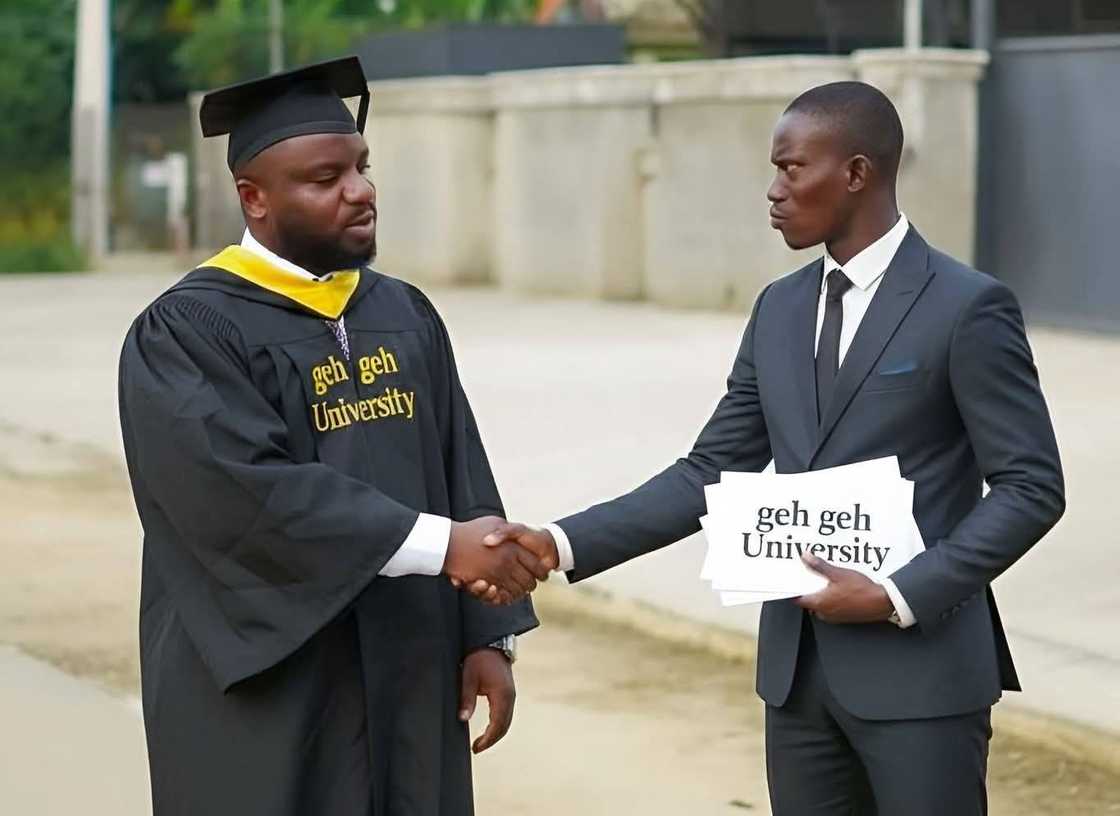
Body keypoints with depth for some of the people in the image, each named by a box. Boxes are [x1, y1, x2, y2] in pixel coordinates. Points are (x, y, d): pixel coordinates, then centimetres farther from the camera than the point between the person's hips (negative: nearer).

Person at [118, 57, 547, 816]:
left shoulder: (406, 315, 10)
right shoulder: (186, 334, -10)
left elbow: (463, 477, 10)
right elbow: (250, 491, -23)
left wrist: (488, 633, 0)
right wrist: (442, 545, -25)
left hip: (409, 692, 6)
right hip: (267, 703, -5)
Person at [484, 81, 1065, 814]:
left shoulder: (967, 307, -8)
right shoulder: (780, 310, 11)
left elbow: (1031, 488, -9)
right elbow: (711, 473, 9)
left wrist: (900, 597, -18)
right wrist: (563, 544, -2)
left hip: (921, 667, -6)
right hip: (798, 666, 6)